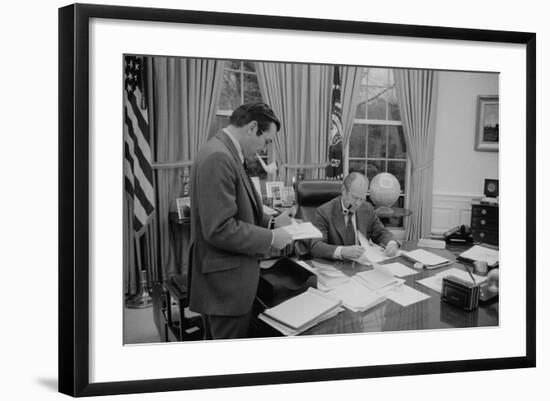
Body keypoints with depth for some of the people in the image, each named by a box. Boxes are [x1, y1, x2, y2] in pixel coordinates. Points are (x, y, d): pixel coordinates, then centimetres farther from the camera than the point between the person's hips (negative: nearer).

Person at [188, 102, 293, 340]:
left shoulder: (225, 153, 10)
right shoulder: (218, 158, -22)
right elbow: (219, 229, -26)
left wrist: (270, 224, 8)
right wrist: (270, 238, -16)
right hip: (226, 283, -10)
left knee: (216, 339, 22)